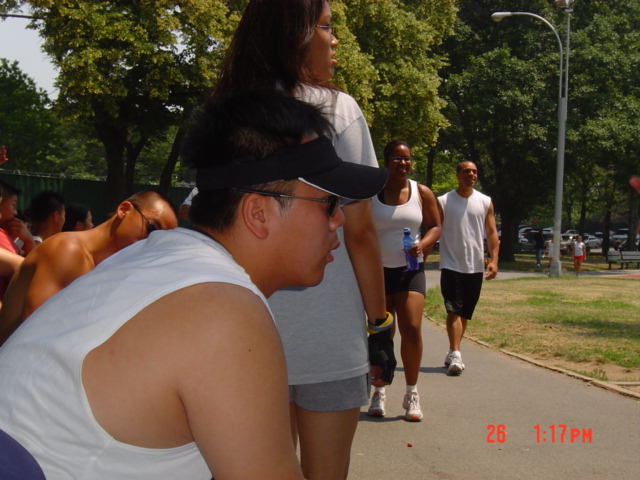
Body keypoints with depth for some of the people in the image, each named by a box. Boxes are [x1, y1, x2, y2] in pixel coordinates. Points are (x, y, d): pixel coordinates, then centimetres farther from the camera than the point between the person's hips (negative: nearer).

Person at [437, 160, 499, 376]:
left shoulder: (485, 202, 7)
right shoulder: (443, 202, 0)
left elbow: (492, 233, 6)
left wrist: (494, 260, -6)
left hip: (475, 267, 3)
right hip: (451, 265, -3)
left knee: (465, 313, 10)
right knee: (454, 311, -14)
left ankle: (452, 353, 23)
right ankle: (455, 355, -21)